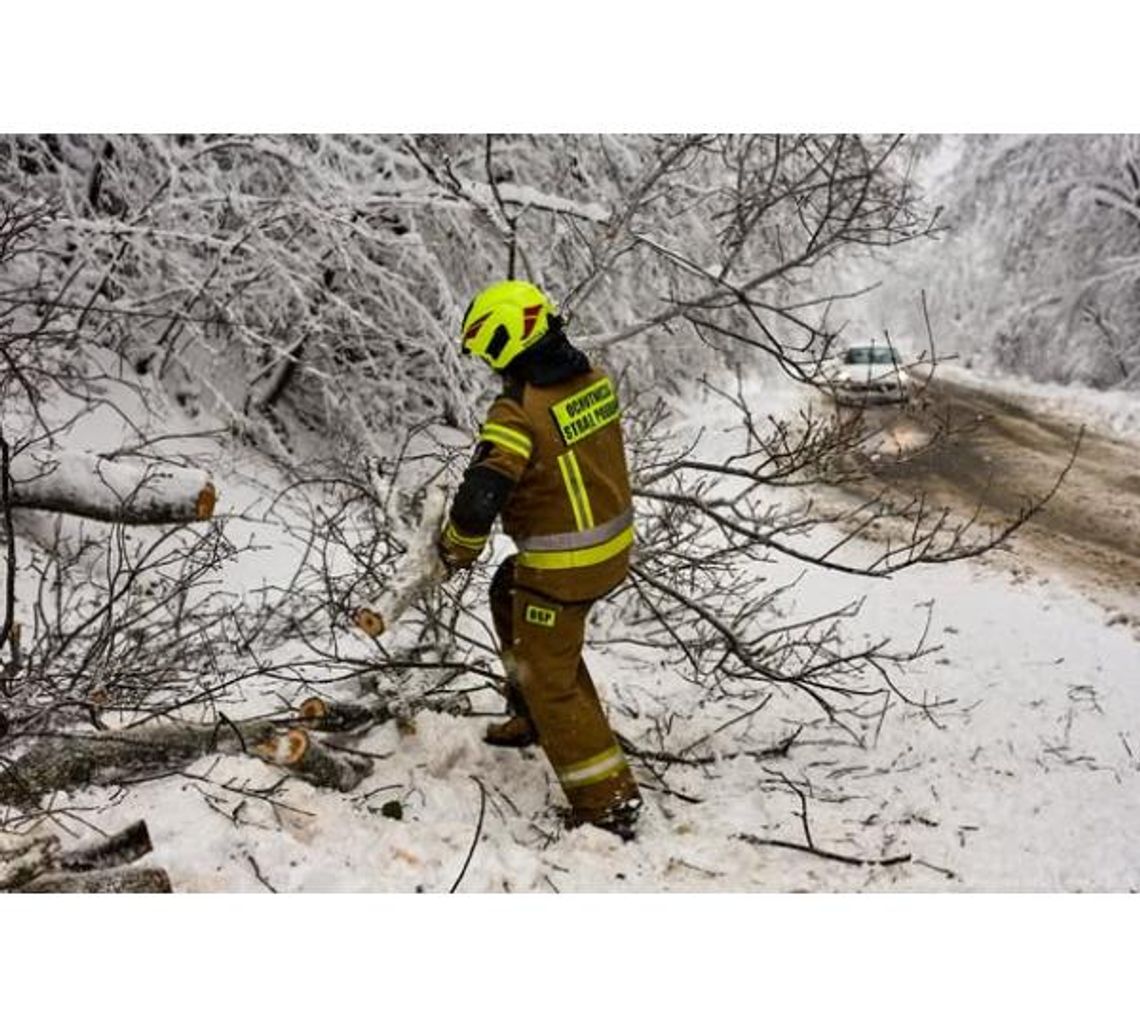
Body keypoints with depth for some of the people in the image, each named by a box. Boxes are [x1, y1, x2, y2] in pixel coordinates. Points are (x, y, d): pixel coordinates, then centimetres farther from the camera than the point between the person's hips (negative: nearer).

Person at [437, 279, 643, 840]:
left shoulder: (519, 414, -25)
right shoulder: (595, 379, 0)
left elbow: (480, 498, -26)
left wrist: (456, 549, -6)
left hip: (563, 567, -9)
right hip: (616, 543, 9)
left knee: (552, 680, 6)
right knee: (509, 592, 30)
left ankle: (608, 802, 12)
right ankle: (532, 713, 42)